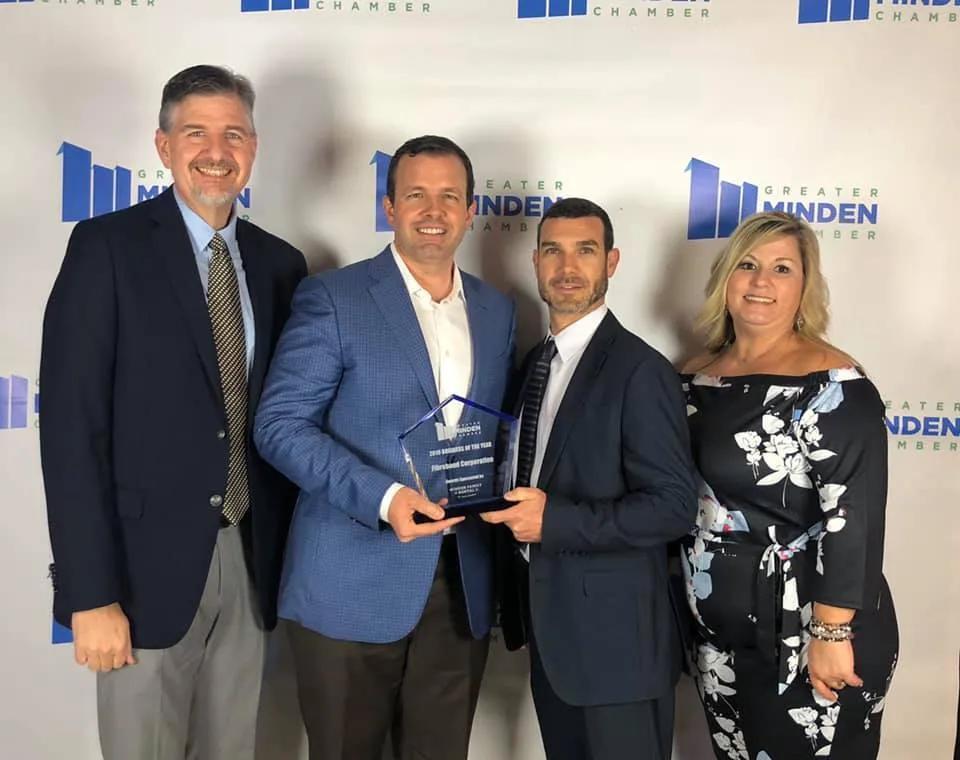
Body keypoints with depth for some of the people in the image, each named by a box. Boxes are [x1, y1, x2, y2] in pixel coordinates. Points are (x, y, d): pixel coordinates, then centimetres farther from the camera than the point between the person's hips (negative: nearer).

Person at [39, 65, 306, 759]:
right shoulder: (107, 247, -7)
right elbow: (72, 424, -12)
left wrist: (288, 556, 7)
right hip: (149, 563, -4)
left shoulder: (280, 263, 7)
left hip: (251, 563, 4)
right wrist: (90, 594, -15)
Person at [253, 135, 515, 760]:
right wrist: (383, 496, -21)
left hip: (462, 586, 4)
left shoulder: (497, 311, 10)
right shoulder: (332, 298, -6)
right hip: (352, 585, -4)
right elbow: (280, 425, -10)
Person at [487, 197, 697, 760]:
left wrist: (555, 521, -25)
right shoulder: (537, 361, 9)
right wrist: (520, 517, 4)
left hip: (615, 636, -7)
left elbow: (674, 506, -21)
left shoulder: (640, 370, -16)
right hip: (549, 629, 7)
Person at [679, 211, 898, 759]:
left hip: (805, 633, -6)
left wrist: (832, 635, -21)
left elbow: (852, 518, -19)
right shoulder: (697, 378, 4)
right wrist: (686, 605, 12)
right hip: (719, 631, 6)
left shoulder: (833, 385, -15)